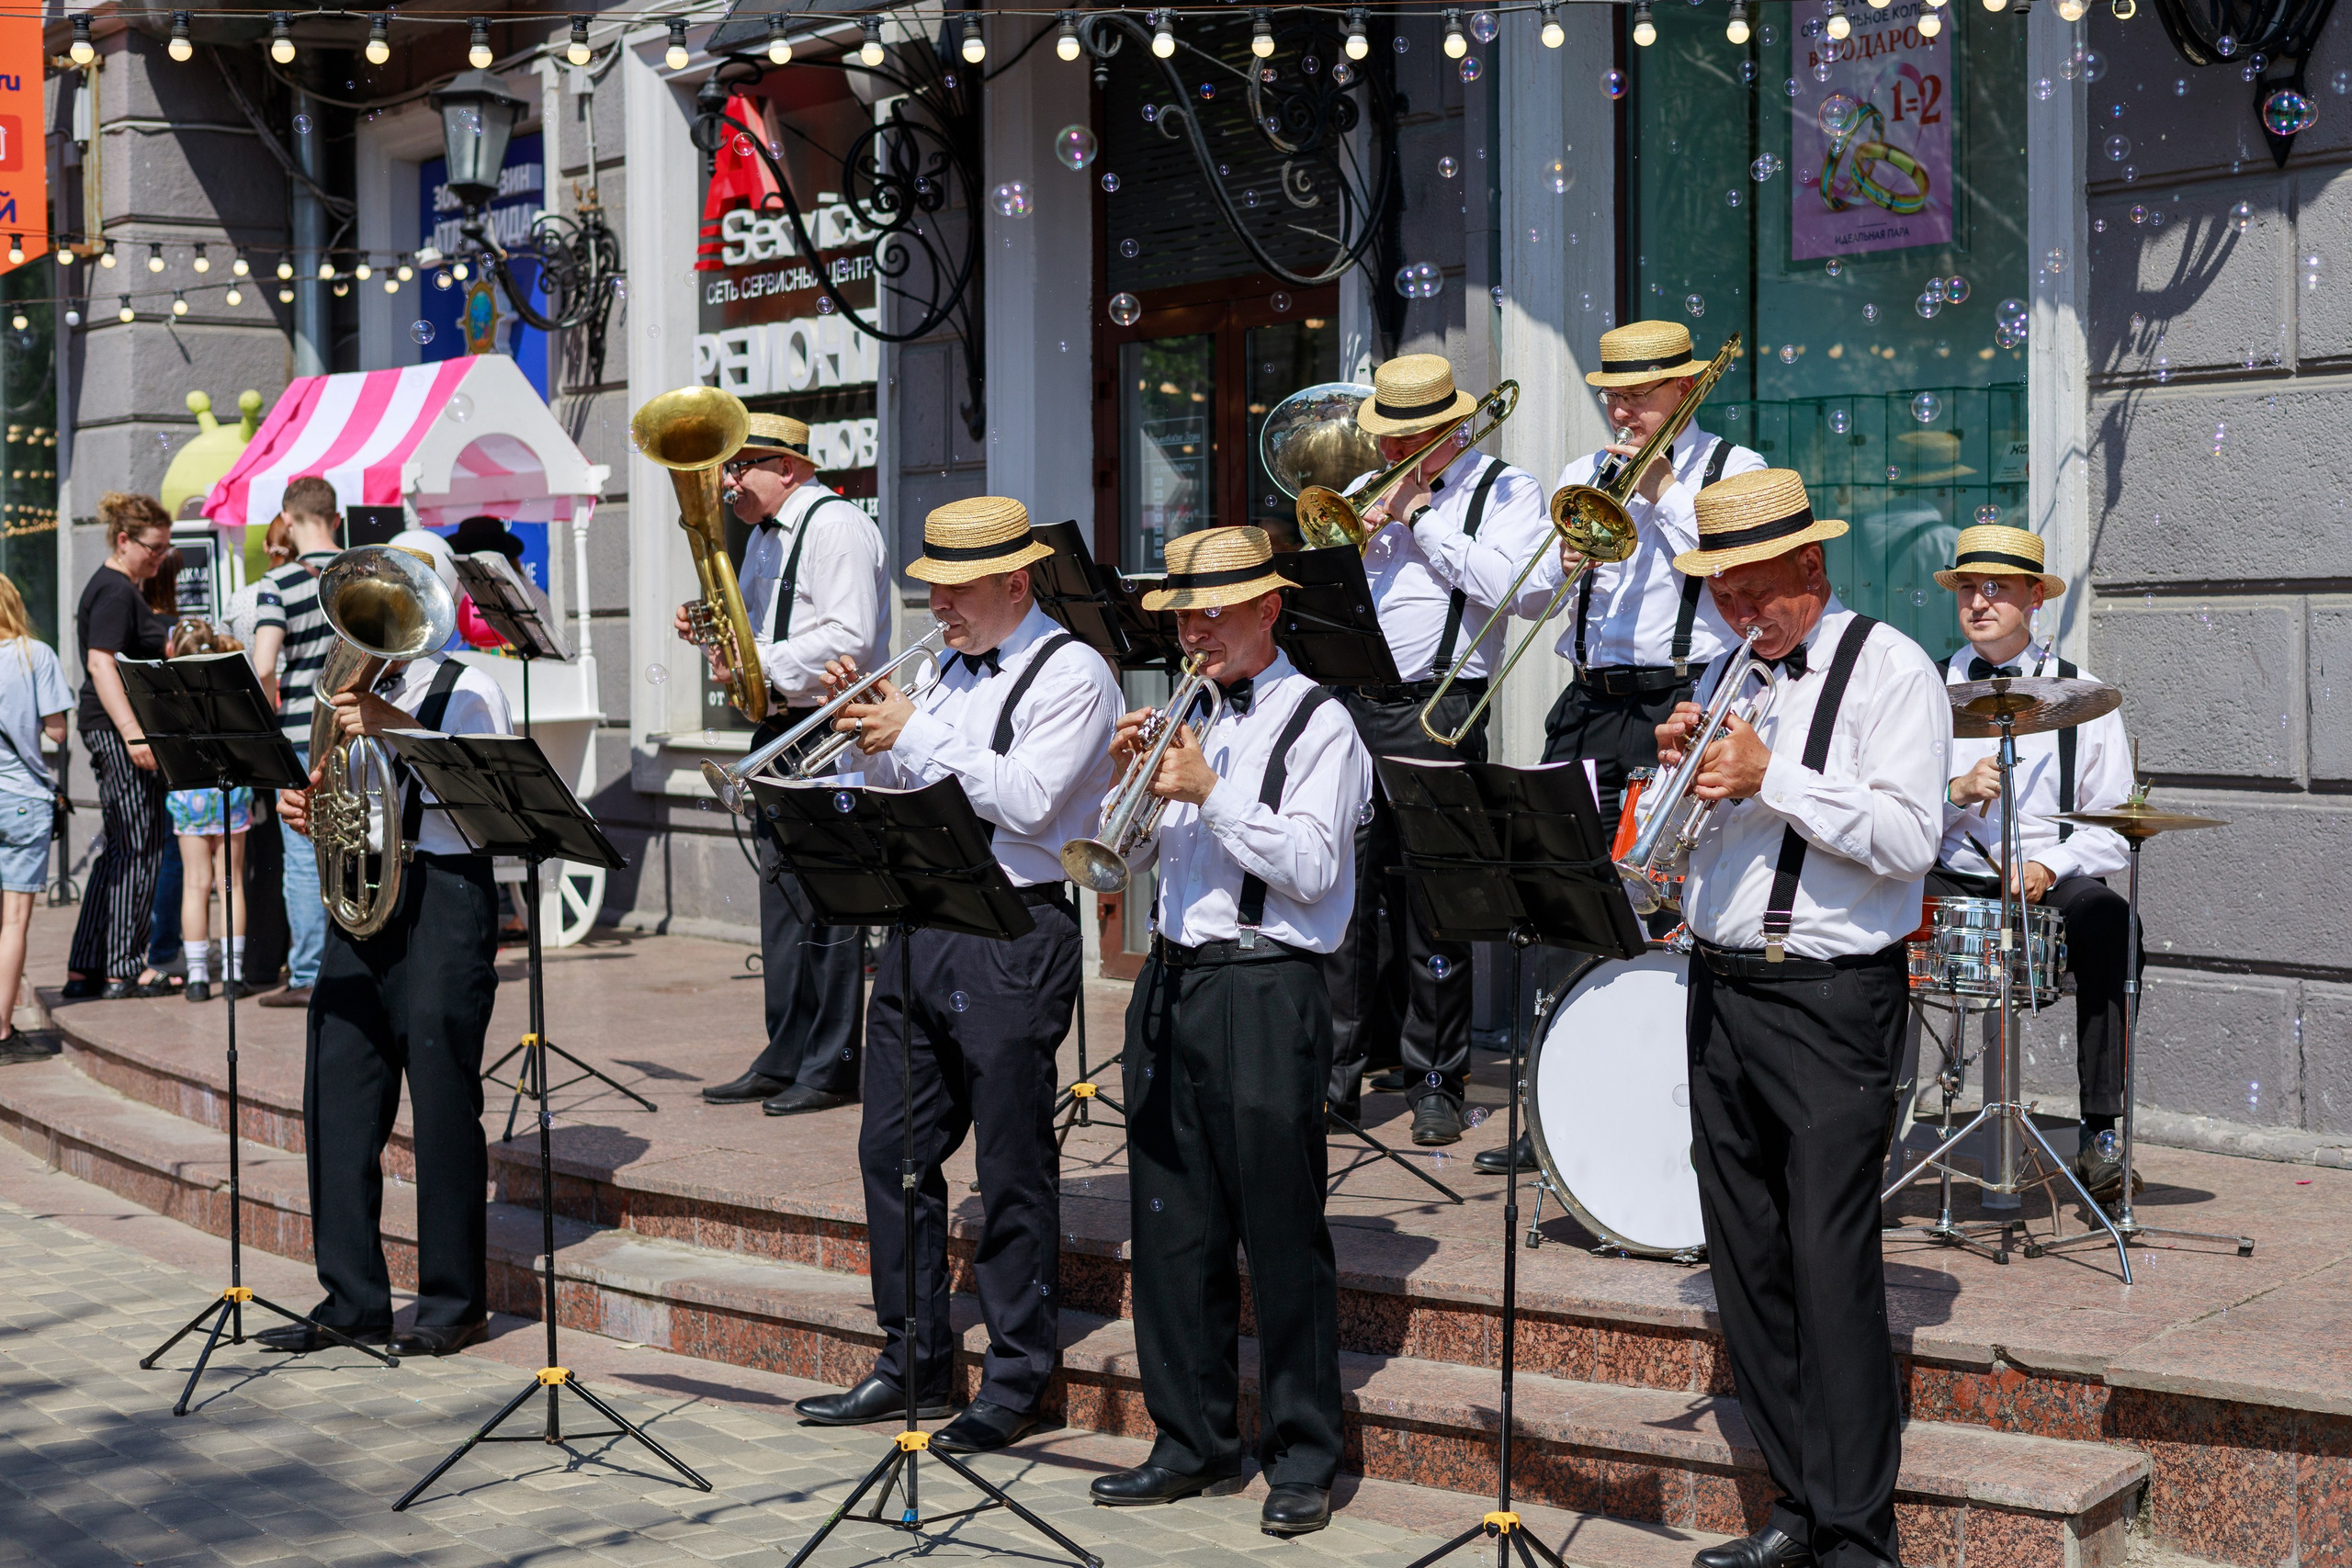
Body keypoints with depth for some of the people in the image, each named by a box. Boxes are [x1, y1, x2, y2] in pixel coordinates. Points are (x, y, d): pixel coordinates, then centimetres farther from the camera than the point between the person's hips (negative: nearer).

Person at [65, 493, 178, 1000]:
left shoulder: (122, 588, 19)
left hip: (121, 731, 11)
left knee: (120, 851, 11)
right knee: (138, 848, -6)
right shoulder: (114, 592, -13)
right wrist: (133, 733, -28)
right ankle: (124, 971, -2)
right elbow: (101, 664, -23)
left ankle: (85, 968, 13)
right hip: (120, 730, -11)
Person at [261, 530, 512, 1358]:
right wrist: (310, 814, 2)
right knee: (336, 1096, 3)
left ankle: (454, 1303, 3)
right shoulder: (358, 689, 20)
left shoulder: (468, 690, 1)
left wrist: (398, 727, -22)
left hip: (444, 894, -7)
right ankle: (352, 1299, 12)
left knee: (440, 1095, -6)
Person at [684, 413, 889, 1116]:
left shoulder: (837, 526, -11)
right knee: (781, 892, 11)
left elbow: (850, 638, -21)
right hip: (779, 727, 10)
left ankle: (831, 1067, -1)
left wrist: (761, 662, -23)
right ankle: (783, 1061, 17)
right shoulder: (764, 536, 20)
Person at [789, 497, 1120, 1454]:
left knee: (1013, 1167, 0)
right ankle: (915, 1358, 23)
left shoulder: (1070, 673, -7)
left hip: (1013, 936, -8)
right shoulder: (956, 673, 17)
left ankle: (1017, 1379, 11)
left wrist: (917, 734, -15)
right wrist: (873, 735, 3)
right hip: (920, 925, 8)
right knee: (892, 1150, 10)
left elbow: (1026, 800, -19)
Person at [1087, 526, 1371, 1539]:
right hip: (1171, 982, 7)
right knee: (1172, 1227, 10)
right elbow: (1132, 858, 18)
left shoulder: (1318, 723, -4)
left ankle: (1303, 1457, 9)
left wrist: (1208, 794, -16)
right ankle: (1193, 1442, 21)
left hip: (1263, 990, -7)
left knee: (1282, 1235, -2)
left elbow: (1312, 865, -15)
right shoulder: (1188, 718, 16)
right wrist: (1129, 780, 1)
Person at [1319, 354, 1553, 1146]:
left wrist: (1423, 517, -7)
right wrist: (1362, 533, -2)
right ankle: (1338, 1072, 13)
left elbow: (1503, 583, -13)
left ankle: (1436, 1084, 7)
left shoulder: (1505, 489, 4)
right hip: (1351, 703, 5)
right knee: (1346, 887, 4)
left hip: (1436, 710, -5)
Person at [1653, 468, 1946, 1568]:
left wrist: (1771, 778, -17)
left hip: (1831, 1002, -7)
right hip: (1720, 990, 7)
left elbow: (1910, 839, -14)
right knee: (1746, 1265, 8)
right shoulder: (1726, 674, 17)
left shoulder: (1890, 670, -4)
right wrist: (1677, 771, 0)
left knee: (1832, 1269, -9)